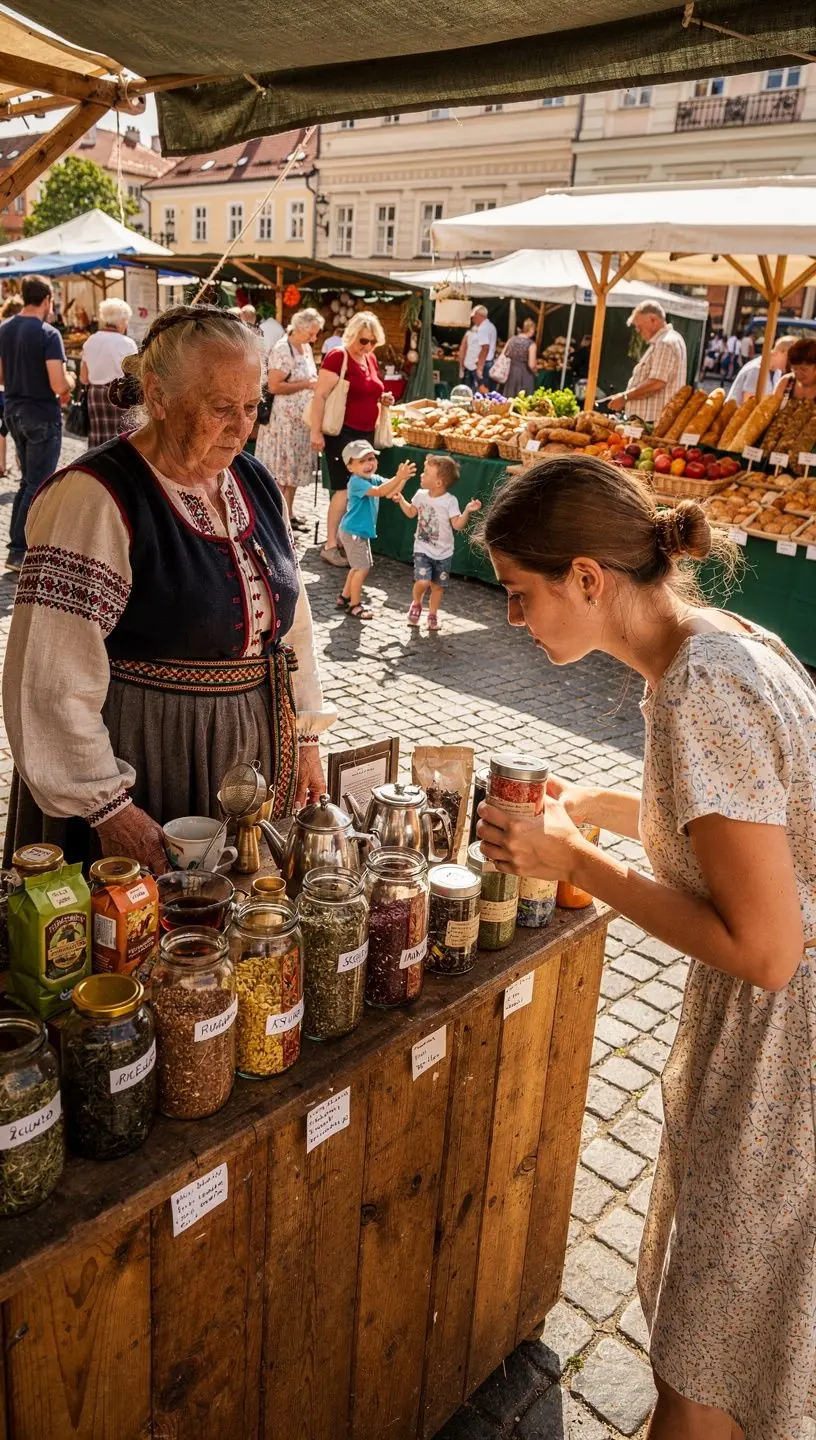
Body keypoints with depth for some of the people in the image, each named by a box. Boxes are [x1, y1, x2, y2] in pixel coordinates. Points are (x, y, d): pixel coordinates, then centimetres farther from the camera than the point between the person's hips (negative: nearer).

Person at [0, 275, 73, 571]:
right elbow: (59, 385, -23)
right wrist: (70, 380, -2)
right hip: (42, 415, -7)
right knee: (38, 485, 0)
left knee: (28, 480, 19)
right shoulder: (48, 334, -17)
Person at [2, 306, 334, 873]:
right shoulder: (93, 499, -18)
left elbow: (291, 618, 13)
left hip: (257, 753, 6)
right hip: (143, 765, -6)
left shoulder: (255, 483, 5)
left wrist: (306, 736, 9)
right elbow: (51, 681, -20)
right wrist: (108, 807, -19)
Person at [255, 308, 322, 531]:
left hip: (302, 419, 9)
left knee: (295, 467, 13)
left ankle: (288, 513, 22)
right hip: (284, 420, -9)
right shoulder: (282, 350, -16)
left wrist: (316, 385, 4)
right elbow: (273, 386, -22)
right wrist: (306, 385, -20)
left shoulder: (306, 348, 11)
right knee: (280, 468, -2)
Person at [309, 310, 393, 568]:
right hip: (342, 432, -8)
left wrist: (382, 399, 6)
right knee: (345, 489, -9)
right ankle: (330, 546, -3)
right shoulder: (338, 357, -12)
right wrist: (316, 432, -20)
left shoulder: (371, 359, 12)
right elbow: (320, 396, -16)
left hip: (366, 433, 8)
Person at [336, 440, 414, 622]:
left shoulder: (375, 479, 6)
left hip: (362, 531, 10)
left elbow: (391, 492, -5)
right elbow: (379, 491, -36)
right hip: (353, 532, -10)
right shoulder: (356, 482, -23)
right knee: (363, 567, -7)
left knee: (360, 566, 19)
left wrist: (403, 478, -22)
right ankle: (355, 605, 3)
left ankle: (344, 597, 32)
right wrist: (398, 477, -44)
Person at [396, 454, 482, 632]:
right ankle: (416, 604, 14)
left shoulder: (450, 501, -14)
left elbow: (457, 525, -19)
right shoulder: (421, 495, -3)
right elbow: (411, 513, 17)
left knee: (438, 585, 10)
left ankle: (433, 614, 30)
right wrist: (401, 499, 9)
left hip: (443, 553, -1)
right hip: (423, 549, 1)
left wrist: (467, 511, -32)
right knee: (422, 581, -17)